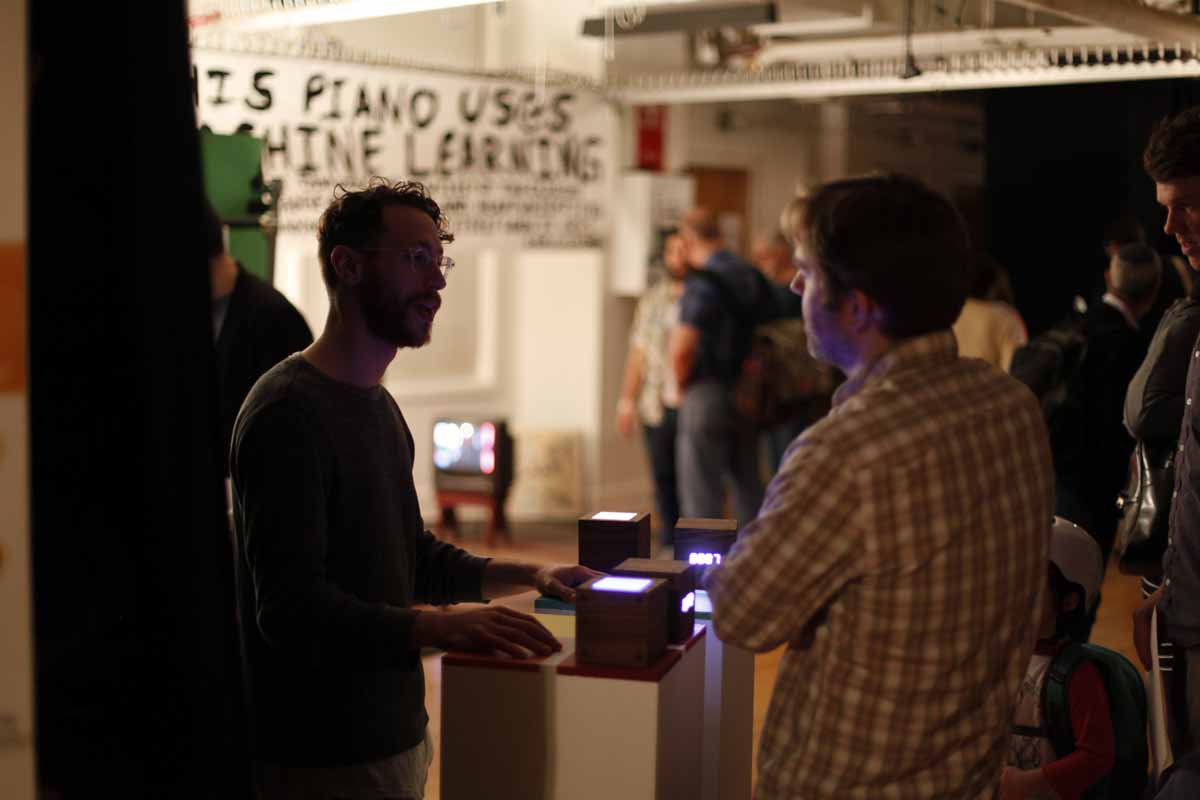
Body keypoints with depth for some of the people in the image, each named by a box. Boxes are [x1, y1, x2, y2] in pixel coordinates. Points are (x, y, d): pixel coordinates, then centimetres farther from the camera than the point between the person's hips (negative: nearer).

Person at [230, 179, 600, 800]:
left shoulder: (378, 406, 14)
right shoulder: (288, 412, -19)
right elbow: (291, 607, -26)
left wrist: (523, 575, 8)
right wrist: (440, 629, -35)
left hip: (393, 736, 9)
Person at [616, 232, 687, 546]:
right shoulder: (652, 299, 13)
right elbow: (638, 351, 14)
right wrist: (627, 399, 10)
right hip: (657, 405, 4)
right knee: (664, 477, 7)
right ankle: (670, 543, 15)